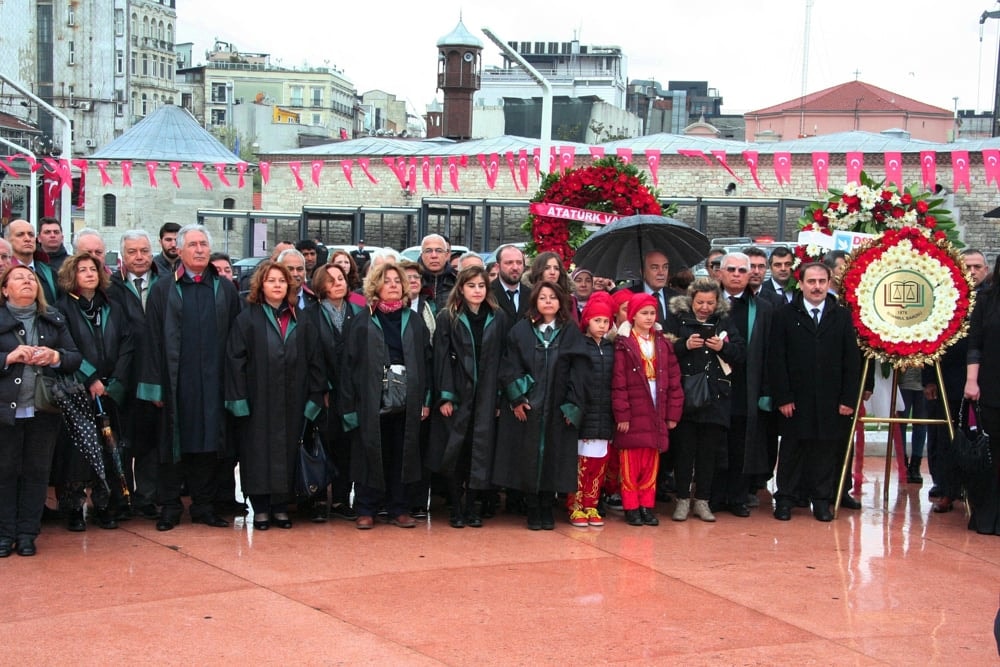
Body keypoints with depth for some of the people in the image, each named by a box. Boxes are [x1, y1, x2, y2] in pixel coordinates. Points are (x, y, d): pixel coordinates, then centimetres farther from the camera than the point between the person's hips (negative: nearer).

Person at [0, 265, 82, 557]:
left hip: (44, 410, 2)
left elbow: (76, 358, 6)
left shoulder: (54, 319, 8)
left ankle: (27, 533, 14)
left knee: (36, 472, 6)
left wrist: (56, 357, -12)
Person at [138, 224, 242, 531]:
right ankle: (170, 507, 13)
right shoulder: (162, 290, 4)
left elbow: (236, 337, 6)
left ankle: (204, 505, 15)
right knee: (174, 442, 4)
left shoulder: (226, 290, 8)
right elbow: (154, 340, 0)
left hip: (213, 380, 2)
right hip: (177, 379, -1)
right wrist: (155, 384, -7)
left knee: (209, 442, 5)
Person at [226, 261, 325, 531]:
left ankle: (281, 506, 13)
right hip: (257, 400, -3)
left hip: (291, 402, 3)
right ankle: (260, 508, 8)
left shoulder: (301, 321, 10)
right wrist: (238, 397, -12)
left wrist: (314, 397, -1)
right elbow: (235, 359, -5)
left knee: (287, 452, 5)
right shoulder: (247, 318, 1)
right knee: (258, 452, 1)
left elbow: (314, 360, 7)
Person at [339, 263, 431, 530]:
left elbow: (426, 361, 10)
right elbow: (349, 364, -2)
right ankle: (366, 510, 12)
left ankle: (398, 509, 16)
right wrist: (349, 404, -8)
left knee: (401, 455, 6)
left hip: (406, 402, 2)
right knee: (370, 455, 2)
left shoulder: (414, 321, 10)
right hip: (371, 401, -2)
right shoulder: (363, 323, 1)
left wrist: (426, 399, 3)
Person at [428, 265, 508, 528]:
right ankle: (456, 508, 11)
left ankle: (470, 506, 12)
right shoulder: (447, 318, 1)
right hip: (457, 395, -2)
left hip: (486, 396, 2)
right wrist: (445, 396, -10)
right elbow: (442, 358, -3)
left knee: (481, 450, 1)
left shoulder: (498, 318, 8)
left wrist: (500, 397, 2)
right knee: (455, 451, 0)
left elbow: (503, 358, 7)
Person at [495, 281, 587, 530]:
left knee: (553, 457, 2)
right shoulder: (520, 331, 5)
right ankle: (532, 509, 10)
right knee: (528, 457, 0)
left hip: (557, 407, 0)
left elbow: (578, 372, 1)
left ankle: (547, 508, 12)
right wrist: (516, 398, -9)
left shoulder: (571, 333, 6)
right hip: (526, 406, 0)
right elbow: (509, 367, 1)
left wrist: (572, 405, -7)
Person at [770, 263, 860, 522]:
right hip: (795, 401, -1)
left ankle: (822, 499, 17)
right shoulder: (784, 315, 2)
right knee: (792, 450, 6)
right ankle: (785, 498, 16)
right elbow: (776, 360, -2)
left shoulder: (842, 316, 7)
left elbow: (852, 361, 4)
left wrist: (849, 399, -3)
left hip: (831, 401, 1)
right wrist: (782, 398, -9)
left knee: (826, 450, 6)